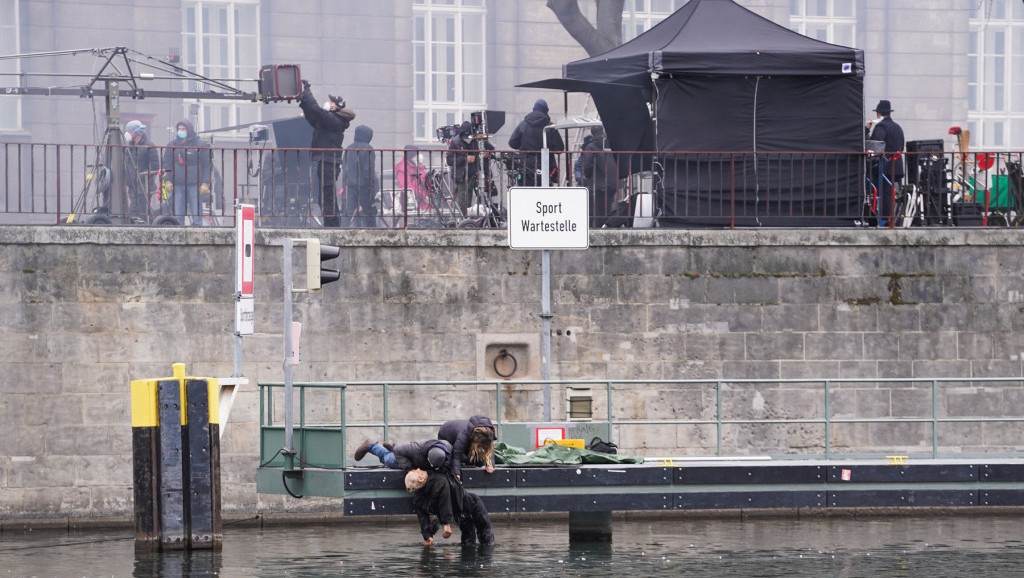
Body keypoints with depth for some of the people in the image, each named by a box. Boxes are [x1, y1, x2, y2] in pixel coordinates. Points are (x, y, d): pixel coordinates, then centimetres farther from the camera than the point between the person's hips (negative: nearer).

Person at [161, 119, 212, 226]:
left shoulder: (201, 145, 3)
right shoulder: (172, 145, 13)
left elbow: (207, 165, 3)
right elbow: (167, 164, 17)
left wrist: (205, 183, -5)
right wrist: (167, 181, 4)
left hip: (195, 185, -3)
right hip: (178, 185, 3)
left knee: (196, 214, -6)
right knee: (177, 216, 1)